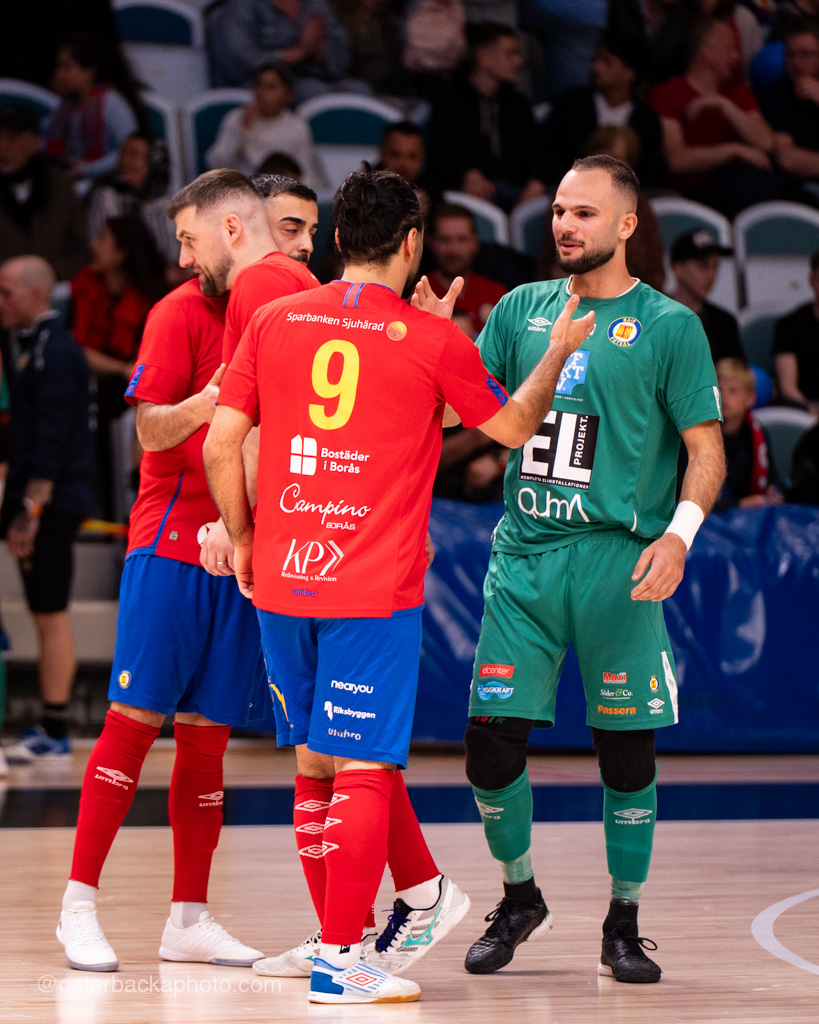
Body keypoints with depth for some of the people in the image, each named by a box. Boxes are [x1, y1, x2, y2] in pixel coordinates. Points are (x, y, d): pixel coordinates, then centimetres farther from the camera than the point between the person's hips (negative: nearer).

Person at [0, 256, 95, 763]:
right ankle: (51, 727, 15)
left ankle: (55, 732, -5)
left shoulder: (56, 351, -14)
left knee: (51, 615, -7)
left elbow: (52, 437, -20)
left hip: (52, 501, -10)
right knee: (47, 615, 11)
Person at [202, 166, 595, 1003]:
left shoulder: (275, 322, 5)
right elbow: (512, 427, 11)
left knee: (316, 761, 15)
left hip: (280, 579, 4)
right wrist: (560, 353, 27)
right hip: (375, 585, -4)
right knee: (360, 768, -2)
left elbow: (221, 445, 3)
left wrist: (243, 539, 17)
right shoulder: (432, 339, -4)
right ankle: (339, 962, -3)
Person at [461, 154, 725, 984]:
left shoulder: (668, 325, 0)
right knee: (491, 739, 0)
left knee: (626, 751, 1)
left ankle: (623, 927, 15)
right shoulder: (522, 309, 12)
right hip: (524, 555, 3)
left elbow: (707, 449, -1)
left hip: (616, 559, -3)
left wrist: (678, 533, -17)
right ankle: (519, 900, 21)